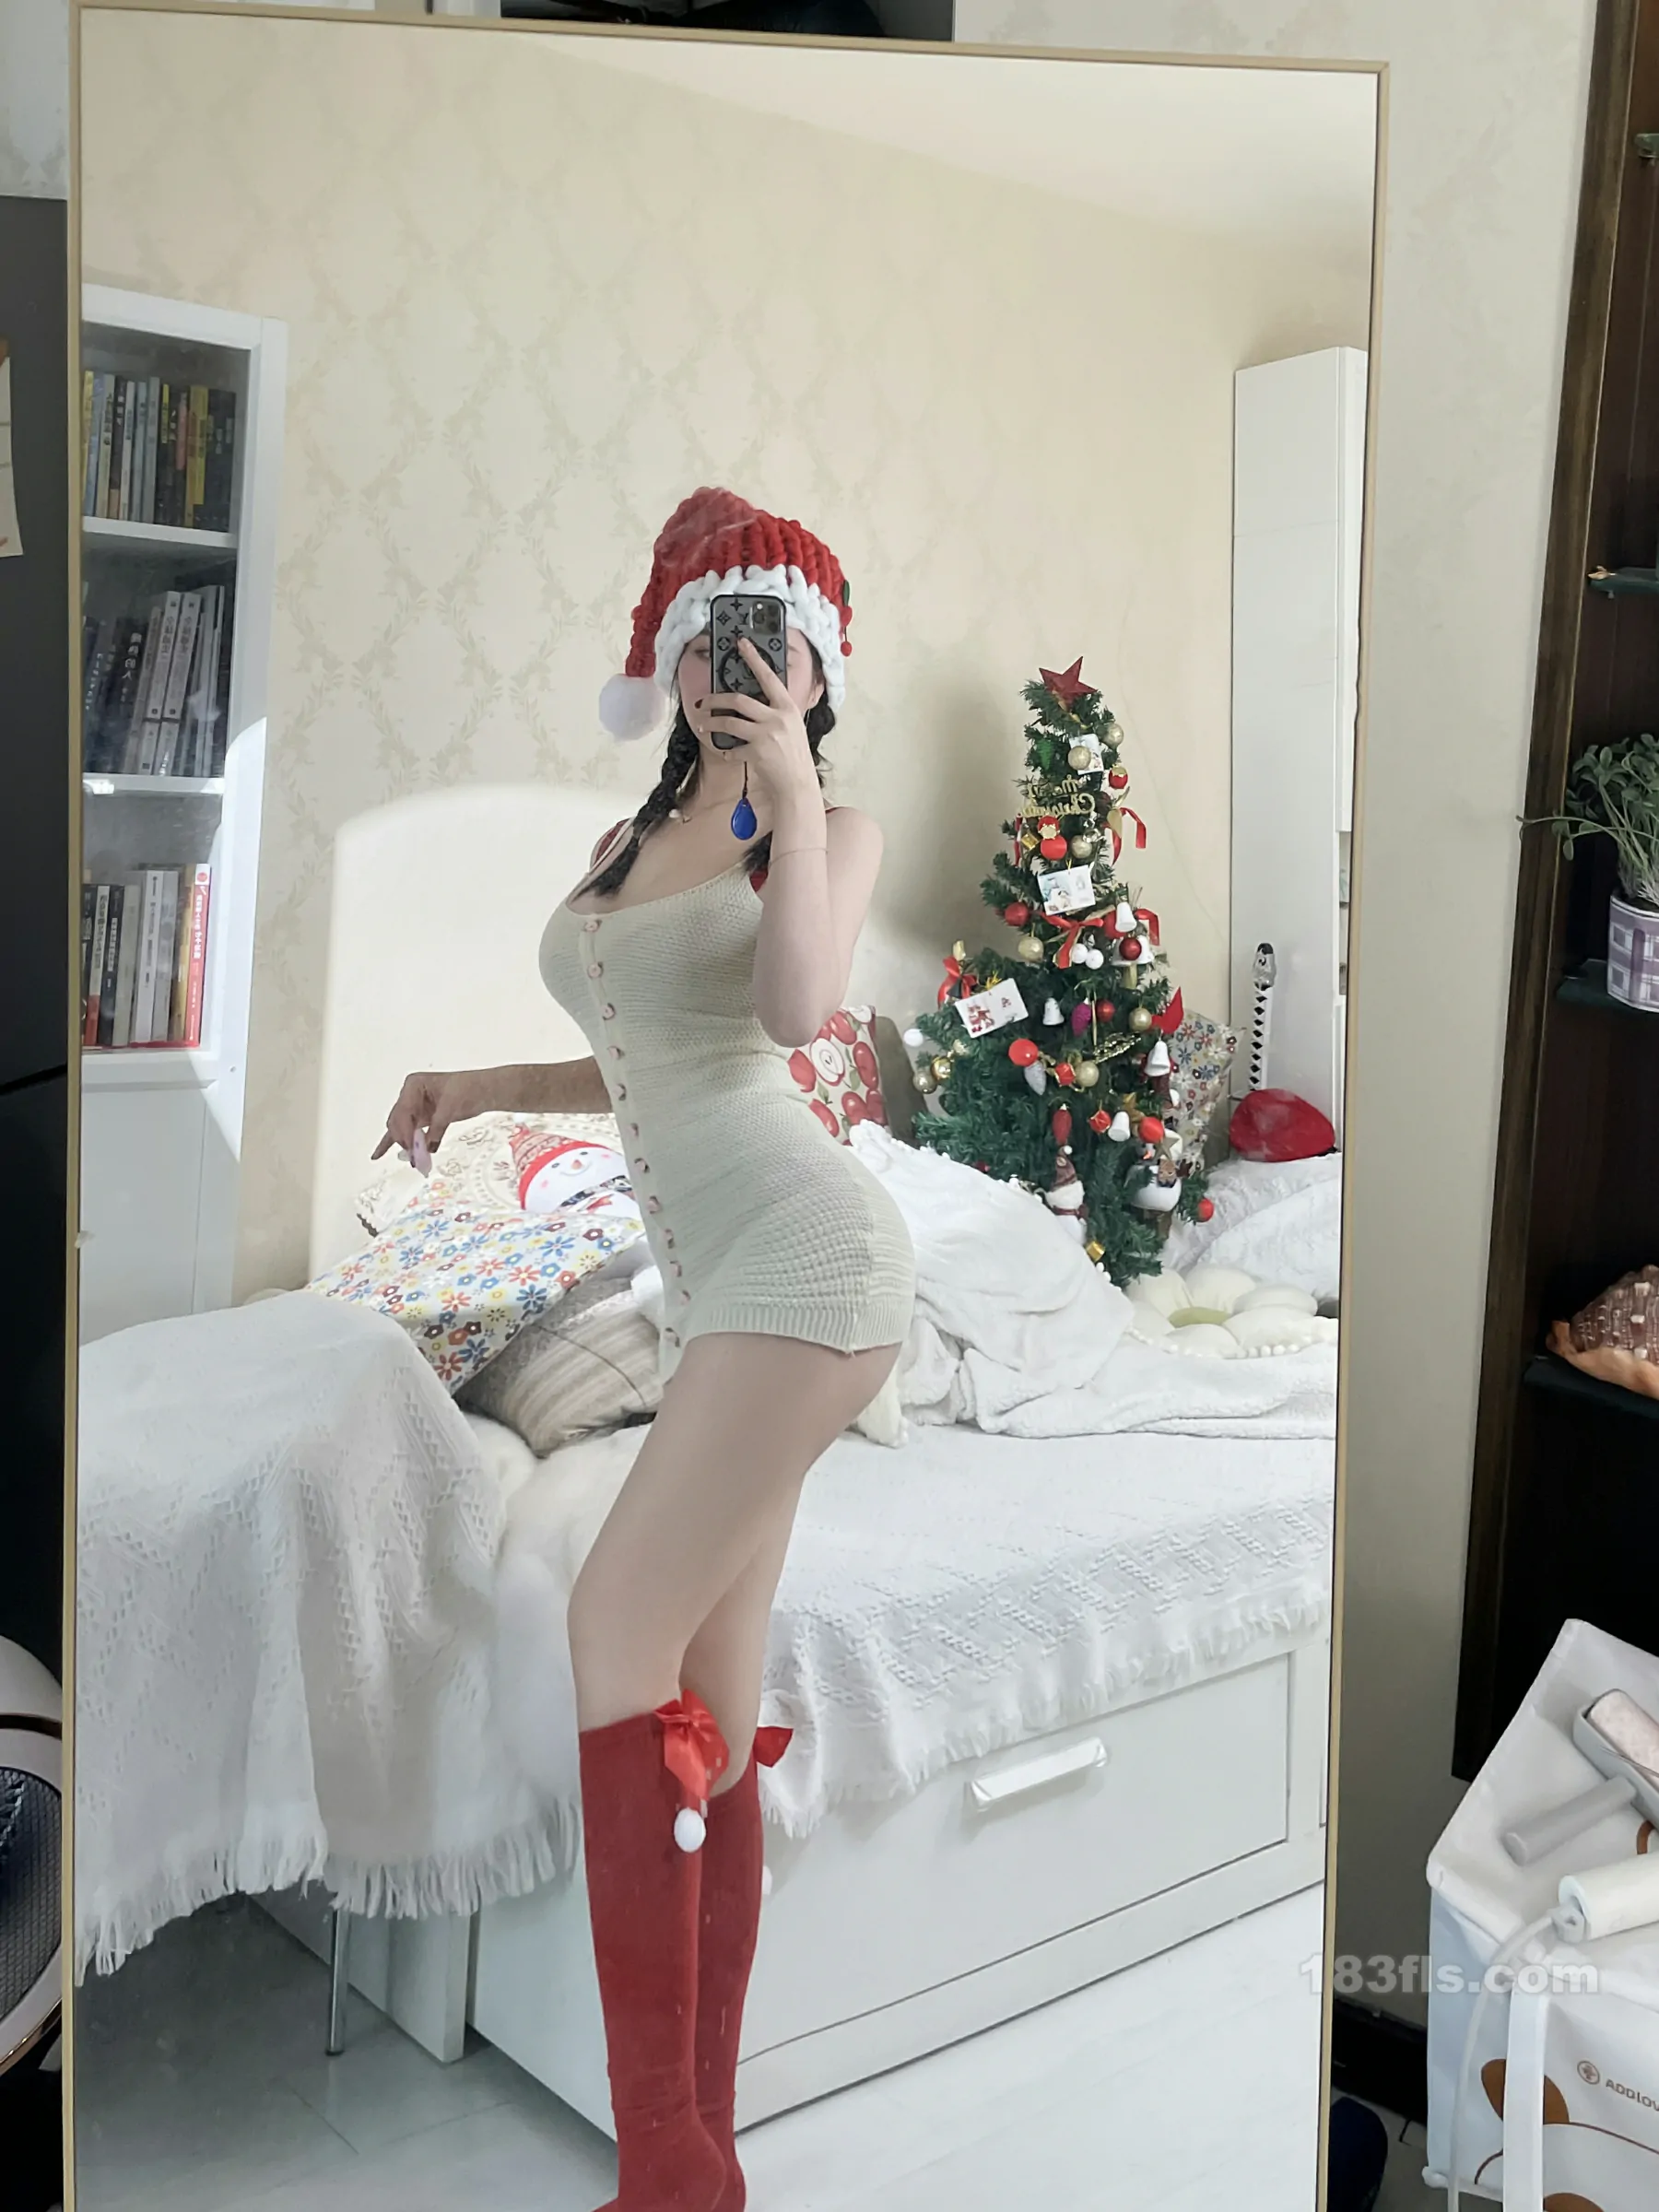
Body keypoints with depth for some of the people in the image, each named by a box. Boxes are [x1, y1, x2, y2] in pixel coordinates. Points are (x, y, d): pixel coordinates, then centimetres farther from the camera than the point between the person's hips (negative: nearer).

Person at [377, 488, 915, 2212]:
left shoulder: (834, 830, 1)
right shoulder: (630, 843, 19)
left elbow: (794, 1007, -21)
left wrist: (787, 779, -15)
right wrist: (486, 1086, 19)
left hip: (800, 1250, -7)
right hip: (709, 1277, 8)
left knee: (623, 1625, -16)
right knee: (713, 1712, 6)